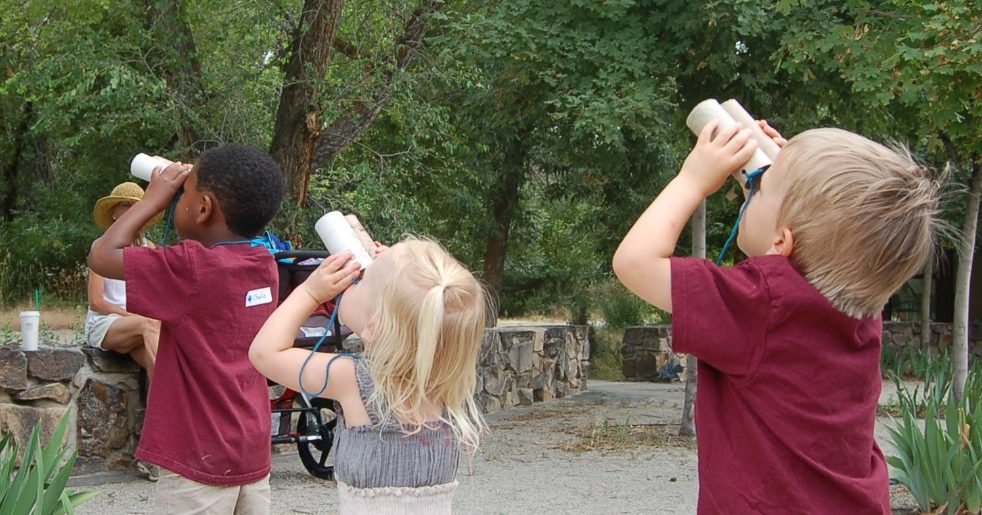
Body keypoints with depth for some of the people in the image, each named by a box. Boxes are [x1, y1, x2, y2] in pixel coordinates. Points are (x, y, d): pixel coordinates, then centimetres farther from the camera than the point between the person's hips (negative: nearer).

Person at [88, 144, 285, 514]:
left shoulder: (192, 268, -19)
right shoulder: (265, 267, 3)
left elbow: (102, 256, -12)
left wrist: (154, 198, -2)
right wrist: (193, 179, 12)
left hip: (201, 461, -8)